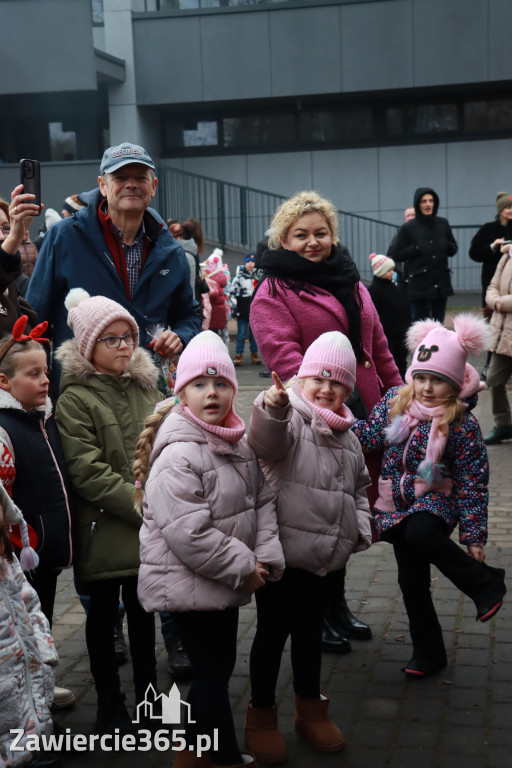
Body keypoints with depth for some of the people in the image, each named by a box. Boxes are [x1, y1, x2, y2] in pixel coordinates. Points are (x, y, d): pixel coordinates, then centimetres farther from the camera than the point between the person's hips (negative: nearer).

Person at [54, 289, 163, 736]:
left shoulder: (145, 388, 8)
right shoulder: (74, 400, -11)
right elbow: (88, 473, -18)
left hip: (149, 529, 5)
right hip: (104, 527, -5)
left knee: (143, 608, 17)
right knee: (104, 615, 10)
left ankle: (149, 695, 32)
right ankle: (110, 707, 23)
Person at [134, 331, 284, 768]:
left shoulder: (239, 444, 6)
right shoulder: (177, 455, -22)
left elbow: (264, 501, 9)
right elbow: (188, 533, -27)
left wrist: (266, 558, -5)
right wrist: (243, 568, -19)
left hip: (226, 582, 9)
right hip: (189, 584, -9)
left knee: (217, 666, 19)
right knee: (213, 671, 1)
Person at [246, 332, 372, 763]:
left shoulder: (347, 437, 11)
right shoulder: (290, 422, -11)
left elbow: (359, 487, 25)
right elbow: (266, 441, -36)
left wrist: (361, 526, 9)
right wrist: (272, 409, -56)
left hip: (326, 555, 6)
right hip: (282, 552, -6)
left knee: (310, 631, 20)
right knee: (273, 631, 7)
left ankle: (311, 708, 37)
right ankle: (262, 714, 23)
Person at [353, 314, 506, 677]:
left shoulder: (463, 425, -14)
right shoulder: (394, 402, -2)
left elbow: (472, 483, -11)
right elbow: (368, 435, 8)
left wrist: (474, 535, -10)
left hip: (437, 500, -5)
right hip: (399, 504, 5)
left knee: (420, 533, -37)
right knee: (412, 580, 8)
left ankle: (486, 582, -13)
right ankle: (428, 651, 28)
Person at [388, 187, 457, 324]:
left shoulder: (442, 224, 8)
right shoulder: (408, 228, -1)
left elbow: (453, 249, 16)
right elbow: (396, 255, -2)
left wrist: (445, 246, -5)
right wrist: (417, 249, -13)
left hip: (441, 283, 4)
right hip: (419, 285, -3)